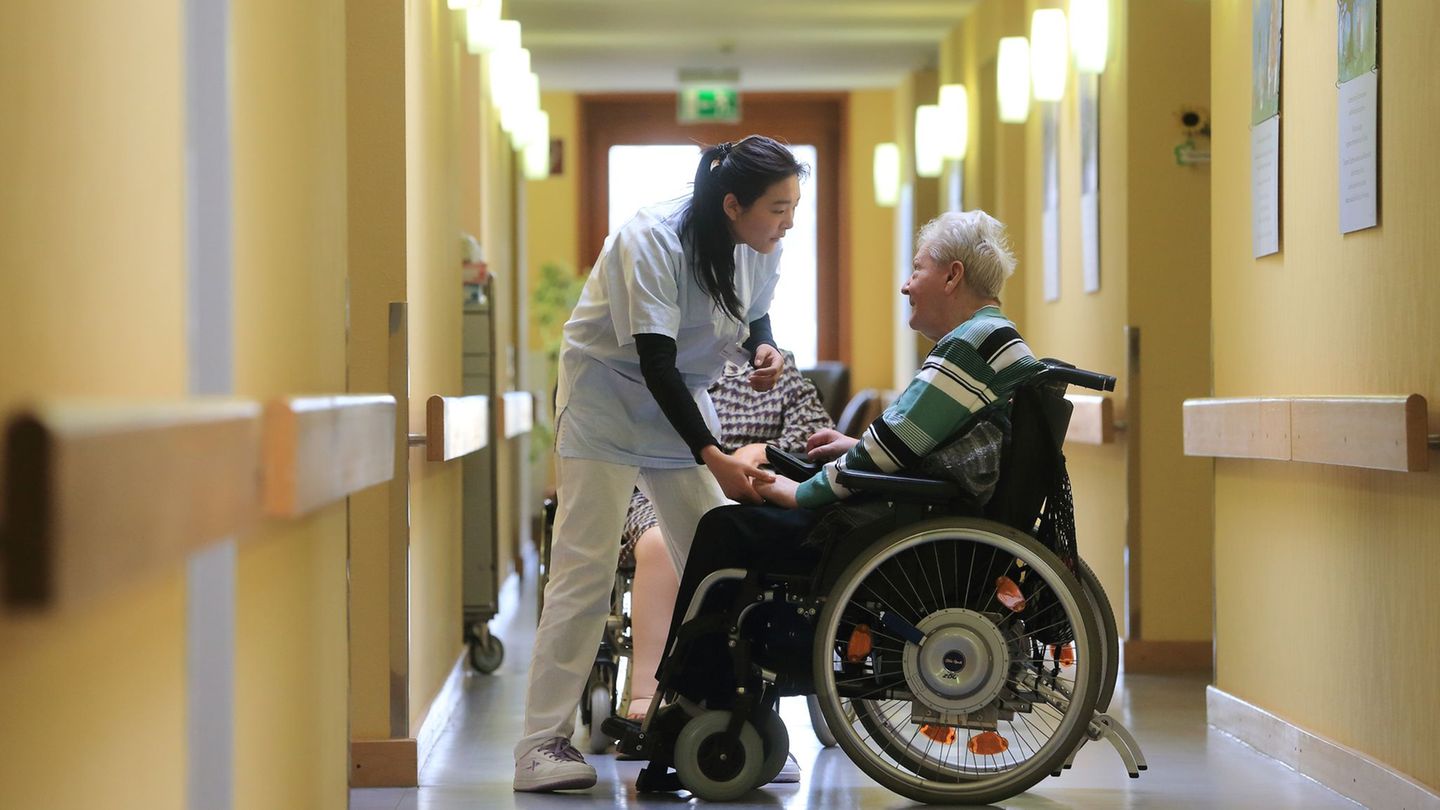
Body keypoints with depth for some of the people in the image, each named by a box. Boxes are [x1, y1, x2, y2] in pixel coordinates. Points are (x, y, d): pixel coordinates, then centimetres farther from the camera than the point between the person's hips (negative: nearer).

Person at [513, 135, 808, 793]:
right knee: (585, 571, -12)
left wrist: (762, 348, -12)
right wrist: (712, 457, -37)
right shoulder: (651, 241, -26)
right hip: (610, 399, -7)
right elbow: (656, 362, -30)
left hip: (683, 401, 7)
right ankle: (541, 744, -10)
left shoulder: (760, 249, -6)